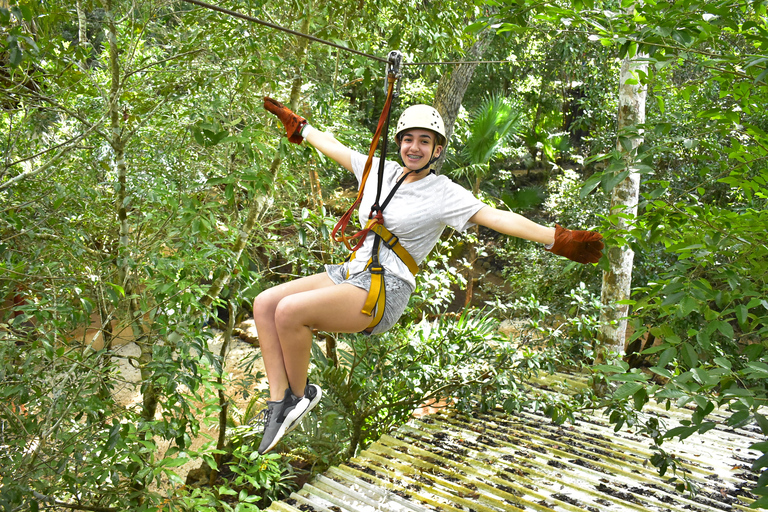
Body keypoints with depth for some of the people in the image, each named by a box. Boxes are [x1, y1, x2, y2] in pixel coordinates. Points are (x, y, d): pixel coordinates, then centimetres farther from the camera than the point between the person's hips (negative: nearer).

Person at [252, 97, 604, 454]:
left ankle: (300, 394, -2)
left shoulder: (443, 193, -4)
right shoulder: (380, 171, 13)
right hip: (351, 272, 7)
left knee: (290, 311, -27)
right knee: (265, 303, -9)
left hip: (386, 289, -7)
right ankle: (279, 400, -8)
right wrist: (296, 124, 36)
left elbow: (496, 217, -13)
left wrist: (557, 239, -21)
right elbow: (332, 146, 26)